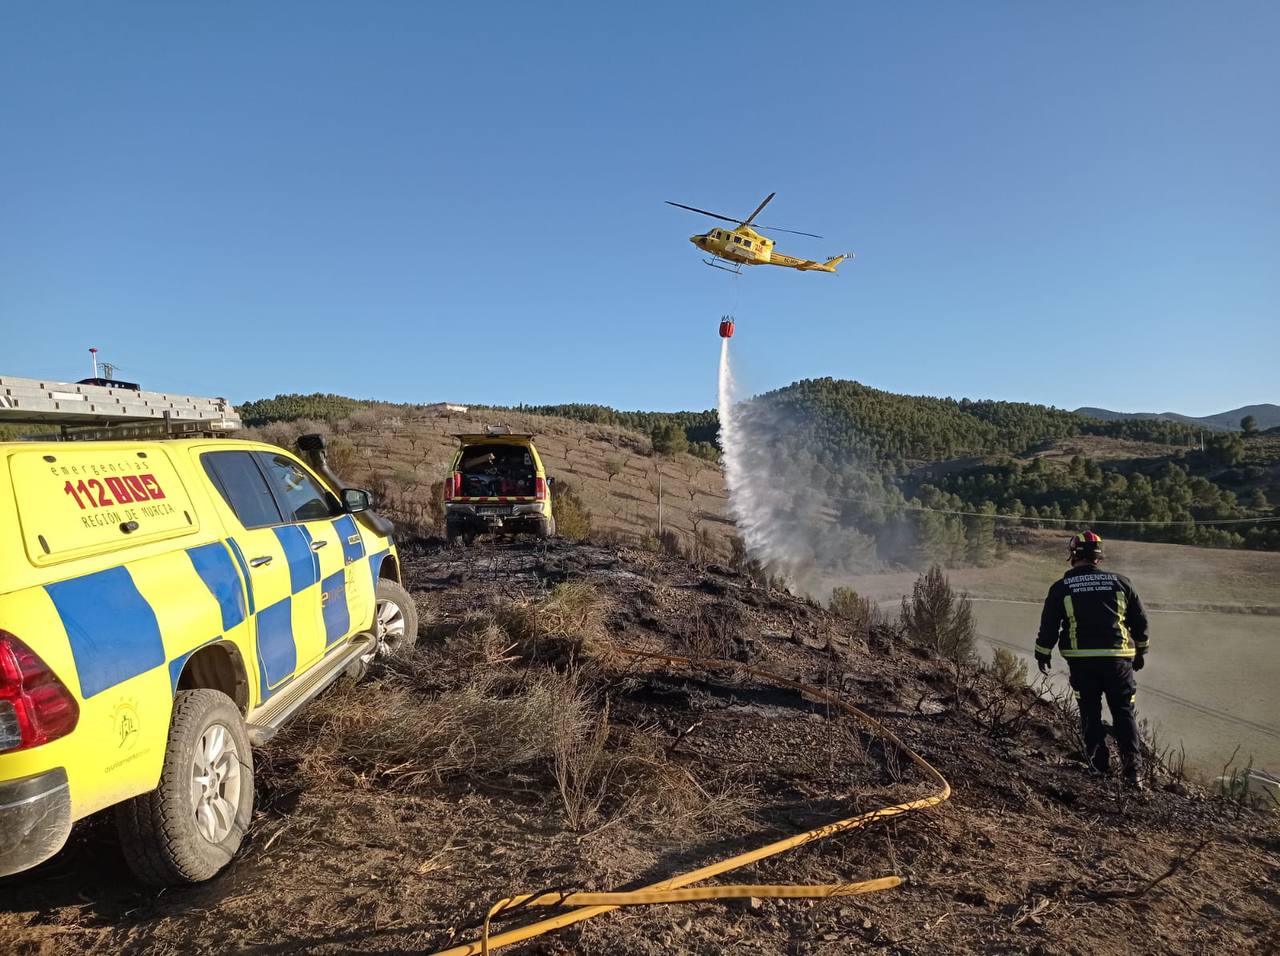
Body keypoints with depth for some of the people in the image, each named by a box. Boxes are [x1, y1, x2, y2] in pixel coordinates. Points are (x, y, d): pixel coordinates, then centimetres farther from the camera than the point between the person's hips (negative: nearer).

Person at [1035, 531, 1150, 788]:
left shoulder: (1061, 588, 0)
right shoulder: (1119, 582, 5)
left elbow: (1048, 626, 2)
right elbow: (1140, 620, 12)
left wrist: (1042, 654, 15)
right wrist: (1141, 651, 25)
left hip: (1081, 662, -1)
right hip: (1118, 658, 1)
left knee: (1090, 713, 11)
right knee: (1124, 712, 9)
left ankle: (1099, 765, 11)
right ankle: (1133, 769, 4)